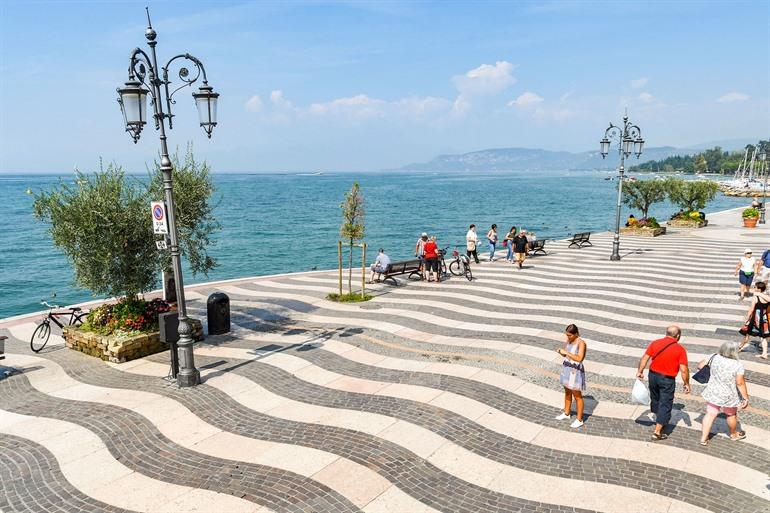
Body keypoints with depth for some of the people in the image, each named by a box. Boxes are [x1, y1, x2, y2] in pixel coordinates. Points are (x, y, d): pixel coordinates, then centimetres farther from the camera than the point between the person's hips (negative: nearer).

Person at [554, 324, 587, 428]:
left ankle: (579, 420, 17)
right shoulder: (569, 340, 2)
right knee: (567, 392, 22)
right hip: (566, 369, 8)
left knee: (577, 396, 5)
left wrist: (566, 352, -30)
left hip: (575, 371, -8)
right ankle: (566, 413, 39)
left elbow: (579, 358, -32)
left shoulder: (581, 343, -21)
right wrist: (561, 352, -9)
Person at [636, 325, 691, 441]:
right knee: (665, 404, 5)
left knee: (655, 398, 25)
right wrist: (687, 384, -1)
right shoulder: (680, 349, -13)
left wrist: (640, 371, 6)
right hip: (667, 379, -4)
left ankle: (659, 421, 47)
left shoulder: (655, 343, -4)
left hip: (653, 375, 5)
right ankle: (657, 432, 3)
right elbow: (683, 370, -14)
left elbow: (644, 358, -4)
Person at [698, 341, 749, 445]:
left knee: (710, 415, 10)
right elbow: (740, 383, -21)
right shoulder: (738, 365, -23)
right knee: (731, 415, 23)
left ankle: (703, 438, 12)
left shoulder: (715, 358, -12)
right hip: (729, 396, -2)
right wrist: (746, 398, -11)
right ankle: (734, 434, 46)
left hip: (713, 393, 2)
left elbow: (700, 366, -2)